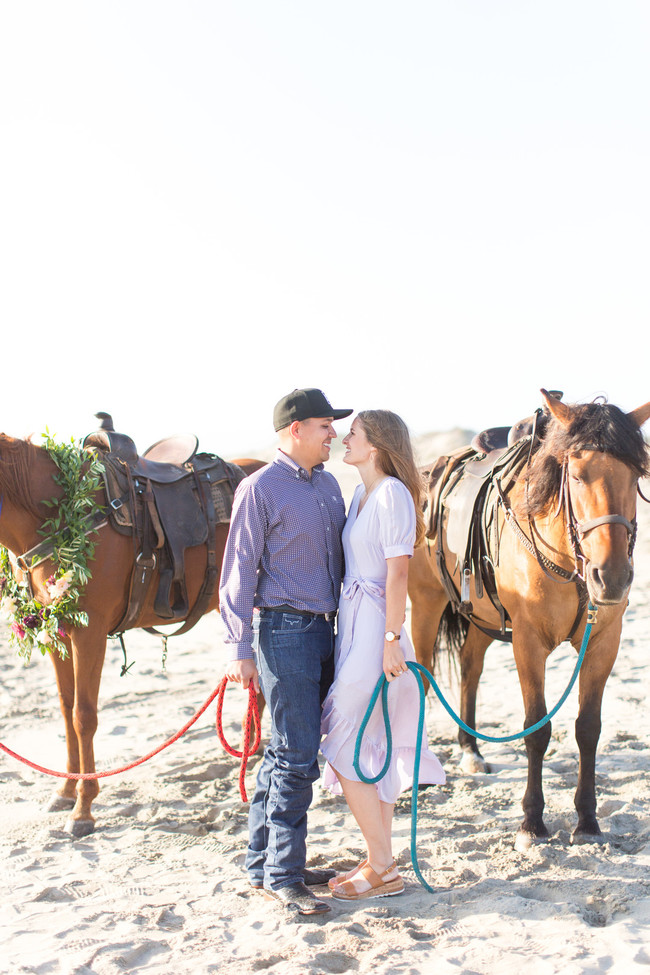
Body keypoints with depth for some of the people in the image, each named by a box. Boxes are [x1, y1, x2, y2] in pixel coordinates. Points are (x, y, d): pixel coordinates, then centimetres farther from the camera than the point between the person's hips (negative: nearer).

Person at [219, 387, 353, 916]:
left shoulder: (329, 484, 12)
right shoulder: (261, 489, -10)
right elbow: (240, 571, -10)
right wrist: (240, 649, -13)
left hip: (323, 629, 8)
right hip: (285, 629, -8)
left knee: (286, 751, 13)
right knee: (298, 755, -6)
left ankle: (263, 862, 23)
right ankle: (283, 874, 4)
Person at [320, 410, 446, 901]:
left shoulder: (392, 493, -14)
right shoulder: (363, 493, 13)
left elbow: (398, 571, -18)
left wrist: (391, 641, -21)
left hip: (375, 628, -9)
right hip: (354, 623, 9)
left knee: (346, 752, -5)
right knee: (374, 750, 14)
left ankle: (383, 869, 5)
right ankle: (380, 861, 23)